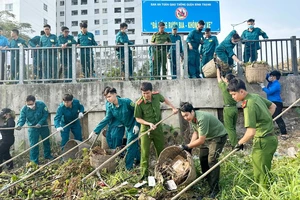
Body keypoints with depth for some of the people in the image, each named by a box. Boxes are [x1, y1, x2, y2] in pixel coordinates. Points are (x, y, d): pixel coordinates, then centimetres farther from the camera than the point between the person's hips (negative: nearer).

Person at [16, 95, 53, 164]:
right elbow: (22, 119, -22)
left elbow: (46, 114, -16)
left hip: (43, 126, 1)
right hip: (33, 128, -1)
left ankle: (47, 155, 38)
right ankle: (34, 161, 8)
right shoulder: (24, 109, -20)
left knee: (46, 141, 17)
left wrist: (40, 123, -25)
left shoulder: (41, 104, -23)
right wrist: (19, 125, -44)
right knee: (33, 144, -3)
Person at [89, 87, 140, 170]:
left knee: (130, 146, -4)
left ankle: (128, 167, 5)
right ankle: (139, 159, 38)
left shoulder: (126, 102, -24)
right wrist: (95, 131, -14)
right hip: (127, 127, 6)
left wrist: (137, 125, -18)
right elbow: (106, 120, -9)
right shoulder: (110, 108, -6)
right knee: (134, 144, 18)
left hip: (134, 126, -6)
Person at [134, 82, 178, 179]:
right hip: (146, 129, -4)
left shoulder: (157, 95, -8)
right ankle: (144, 174, 10)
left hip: (158, 128, 4)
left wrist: (173, 108, 10)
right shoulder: (139, 103, -19)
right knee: (145, 153, -1)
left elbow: (164, 99, 16)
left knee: (161, 150, 16)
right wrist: (149, 124, -21)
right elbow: (138, 119, -10)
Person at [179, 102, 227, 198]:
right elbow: (196, 132, 8)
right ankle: (206, 180, 30)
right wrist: (189, 146, -2)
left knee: (211, 160, -16)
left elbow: (201, 140, -32)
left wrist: (187, 146, -21)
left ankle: (214, 188, -6)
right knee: (202, 158, 10)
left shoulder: (202, 118, -36)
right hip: (207, 137, 9)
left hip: (218, 136, -8)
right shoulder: (192, 118, -9)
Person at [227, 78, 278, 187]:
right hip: (271, 138, 9)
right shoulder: (255, 96, 3)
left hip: (263, 142, -9)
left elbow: (251, 132, -27)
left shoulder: (249, 105, -24)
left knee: (260, 175, 3)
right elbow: (273, 106, 21)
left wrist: (240, 143, -11)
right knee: (265, 172, 19)